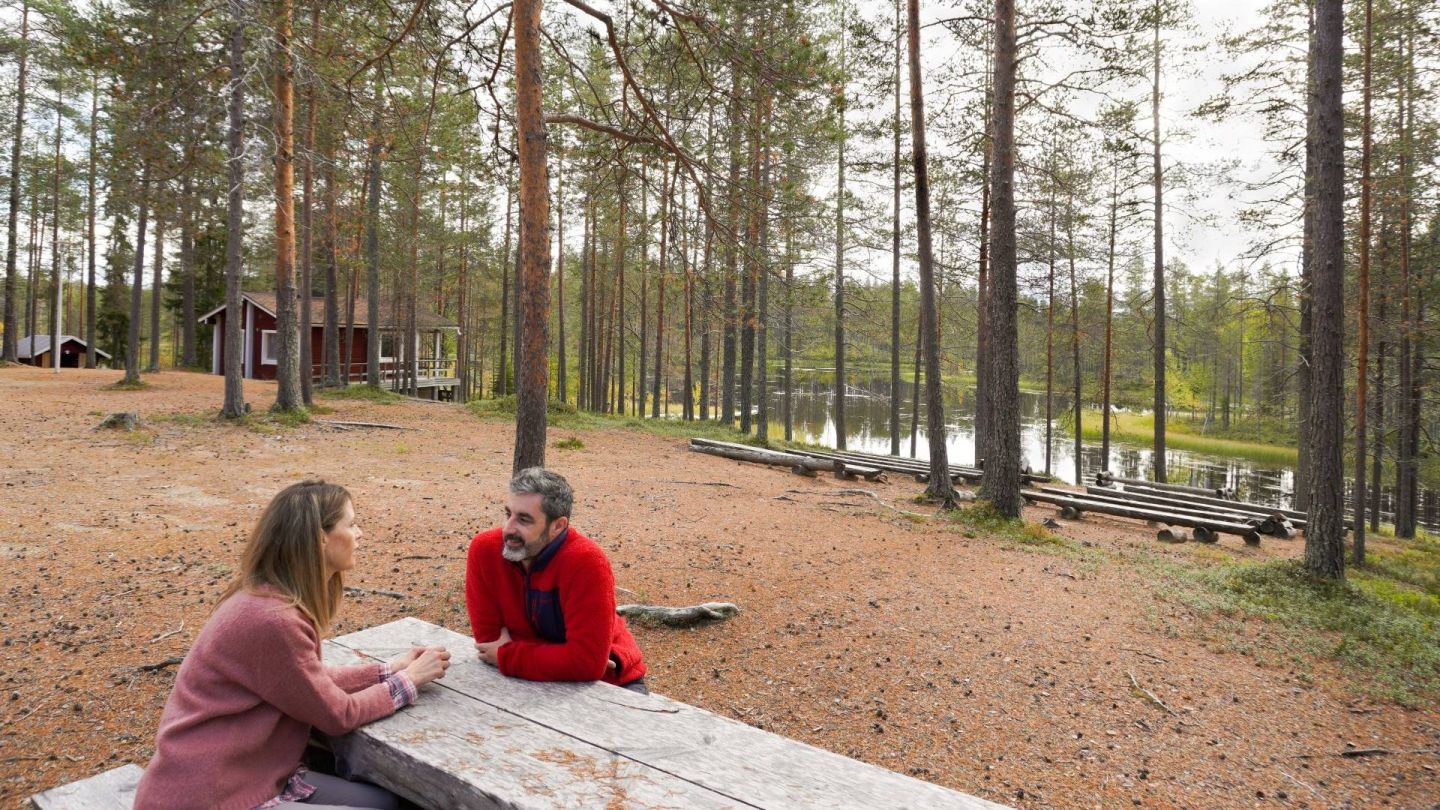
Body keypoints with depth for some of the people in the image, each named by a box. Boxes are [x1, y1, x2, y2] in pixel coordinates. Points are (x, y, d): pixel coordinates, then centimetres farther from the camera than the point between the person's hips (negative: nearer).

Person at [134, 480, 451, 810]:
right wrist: (408, 680, -4)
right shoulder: (274, 620, -27)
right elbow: (338, 714, -16)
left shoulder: (270, 597, 2)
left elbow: (314, 678, 12)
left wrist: (389, 670, 6)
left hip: (246, 776, 9)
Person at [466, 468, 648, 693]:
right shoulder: (484, 550, -15)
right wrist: (566, 659, -21)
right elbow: (490, 638, -12)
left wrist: (506, 656, -21)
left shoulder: (586, 562, -27)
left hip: (606, 681, -5)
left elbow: (587, 661, -31)